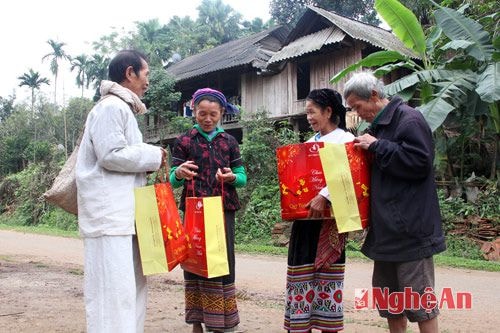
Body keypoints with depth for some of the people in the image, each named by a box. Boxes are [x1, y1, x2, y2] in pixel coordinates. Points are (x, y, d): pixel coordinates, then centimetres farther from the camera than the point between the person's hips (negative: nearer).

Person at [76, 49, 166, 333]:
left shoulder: (122, 108, 22)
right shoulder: (111, 106, -10)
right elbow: (111, 155, -19)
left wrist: (148, 161, 10)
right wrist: (153, 156, -7)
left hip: (124, 211, 10)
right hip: (110, 213, -10)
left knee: (132, 286, 12)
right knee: (114, 288, -9)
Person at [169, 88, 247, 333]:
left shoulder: (229, 141, 7)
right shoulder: (183, 142, 3)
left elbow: (243, 178, 7)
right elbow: (173, 181, 0)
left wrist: (232, 177, -15)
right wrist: (179, 173, -23)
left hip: (223, 210, 1)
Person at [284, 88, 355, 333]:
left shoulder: (345, 139, -5)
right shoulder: (309, 143, 17)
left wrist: (324, 196, -29)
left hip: (329, 219, -6)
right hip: (304, 217, 7)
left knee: (327, 276, 1)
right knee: (303, 275, 8)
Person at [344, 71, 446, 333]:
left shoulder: (409, 119, -12)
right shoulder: (378, 125, 15)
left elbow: (420, 162, -21)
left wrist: (377, 146, -16)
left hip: (409, 229, -9)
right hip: (385, 228, 9)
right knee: (388, 296, 16)